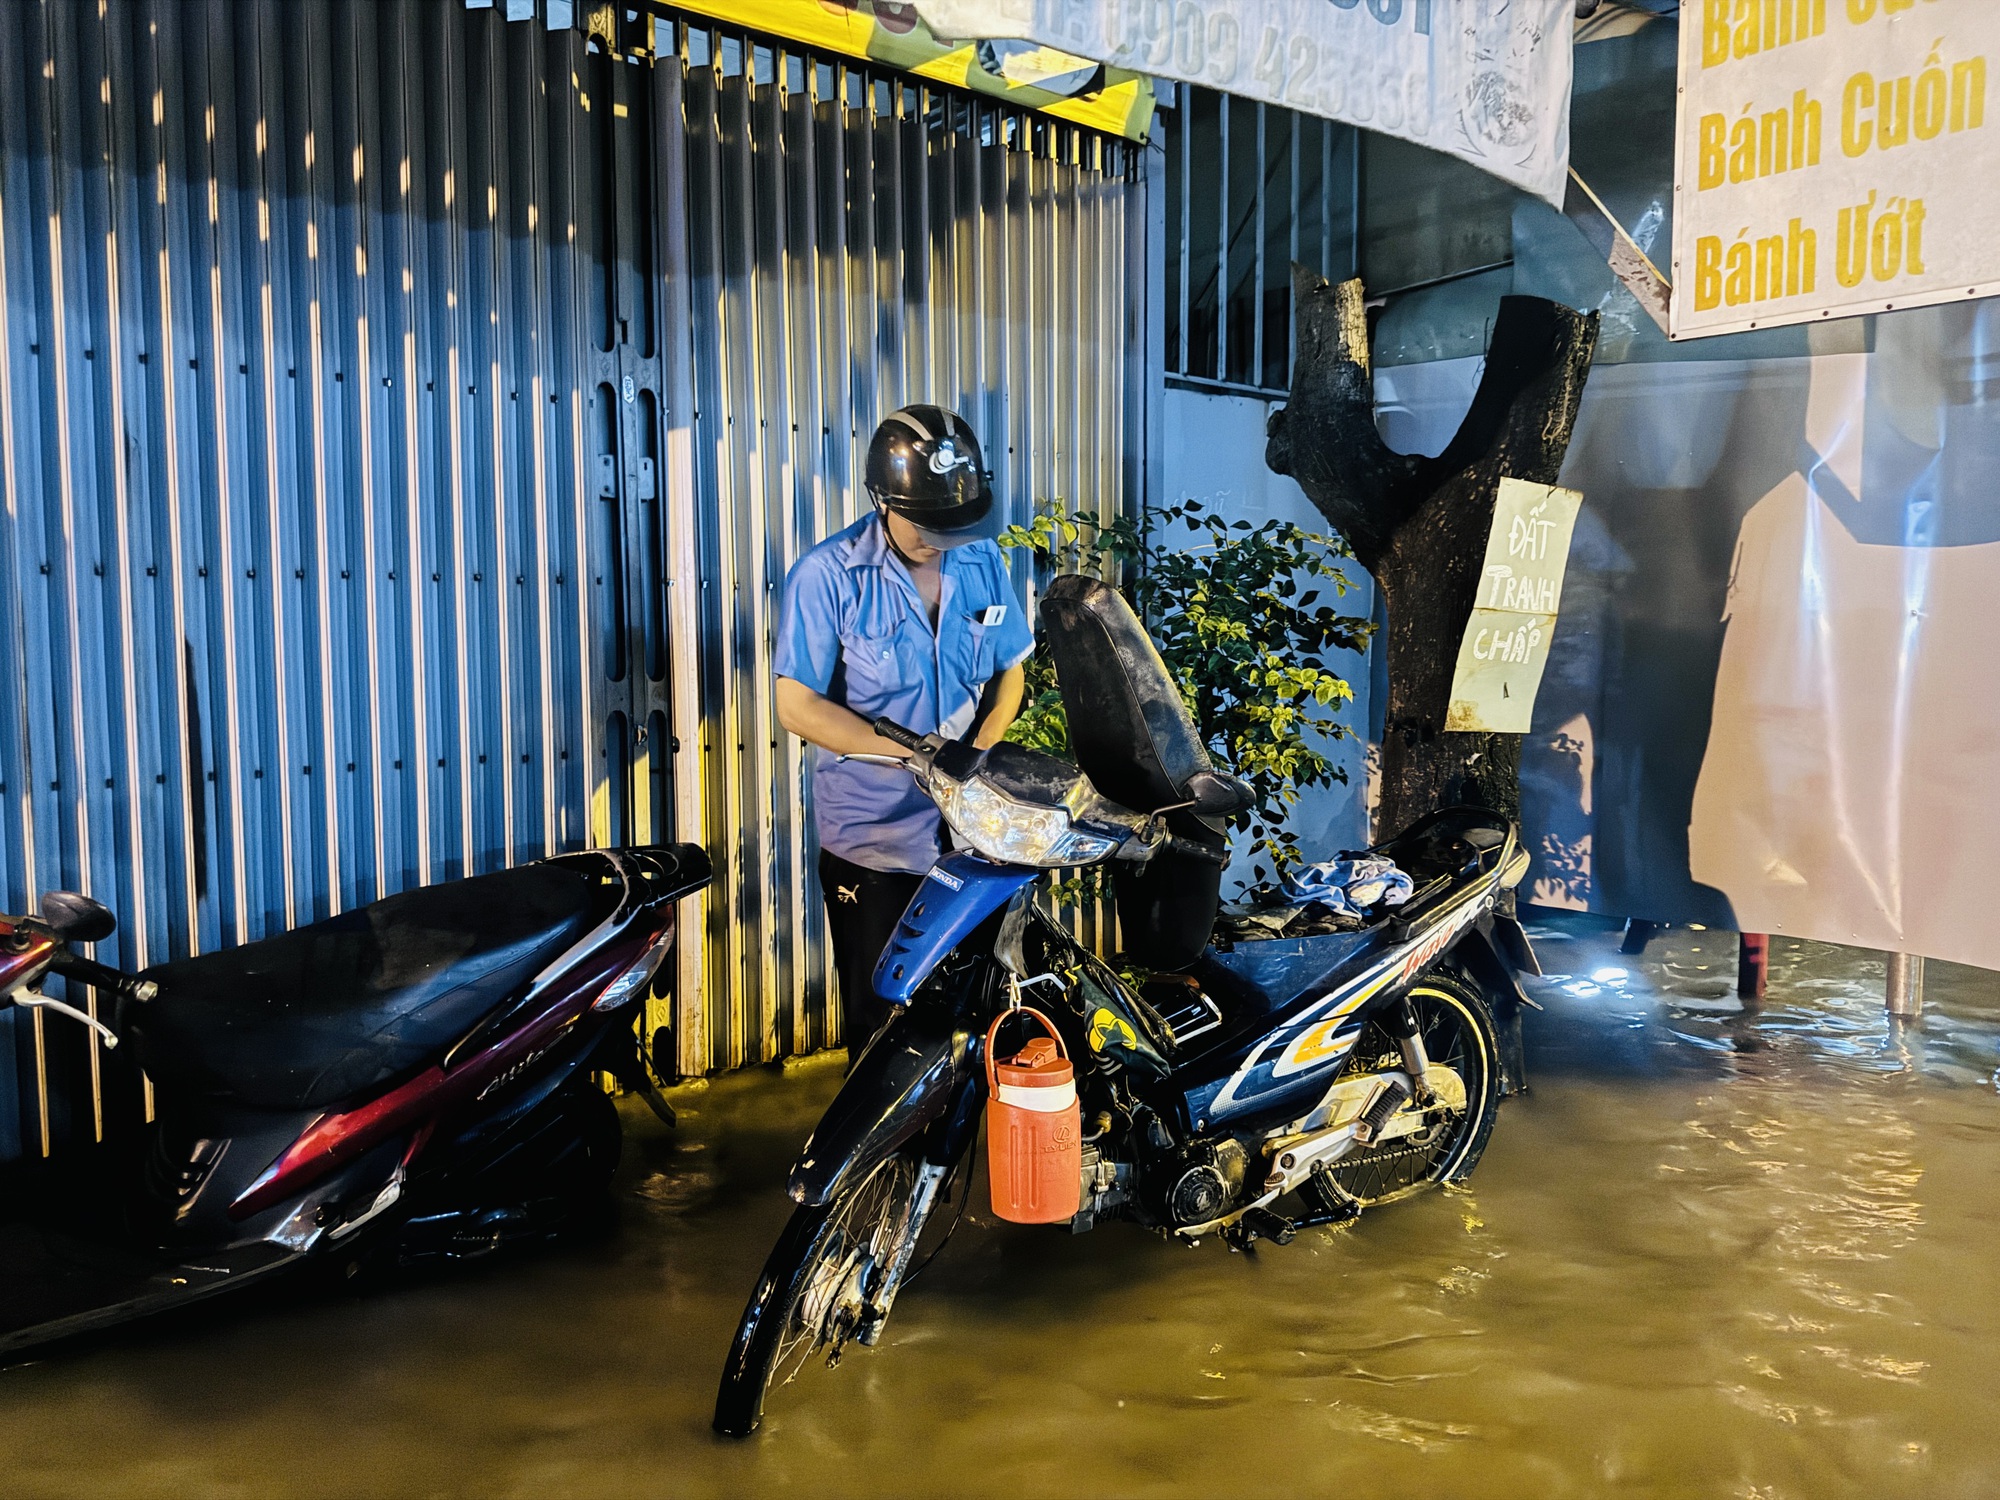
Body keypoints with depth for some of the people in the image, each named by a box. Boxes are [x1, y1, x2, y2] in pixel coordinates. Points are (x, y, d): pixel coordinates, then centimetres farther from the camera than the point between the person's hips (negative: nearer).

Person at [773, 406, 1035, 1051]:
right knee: (880, 1016, 12)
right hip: (871, 841, -3)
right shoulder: (828, 575, -13)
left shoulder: (983, 562, 1)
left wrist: (977, 755, -11)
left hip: (971, 832, 4)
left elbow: (1010, 671, 8)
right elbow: (798, 706, -15)